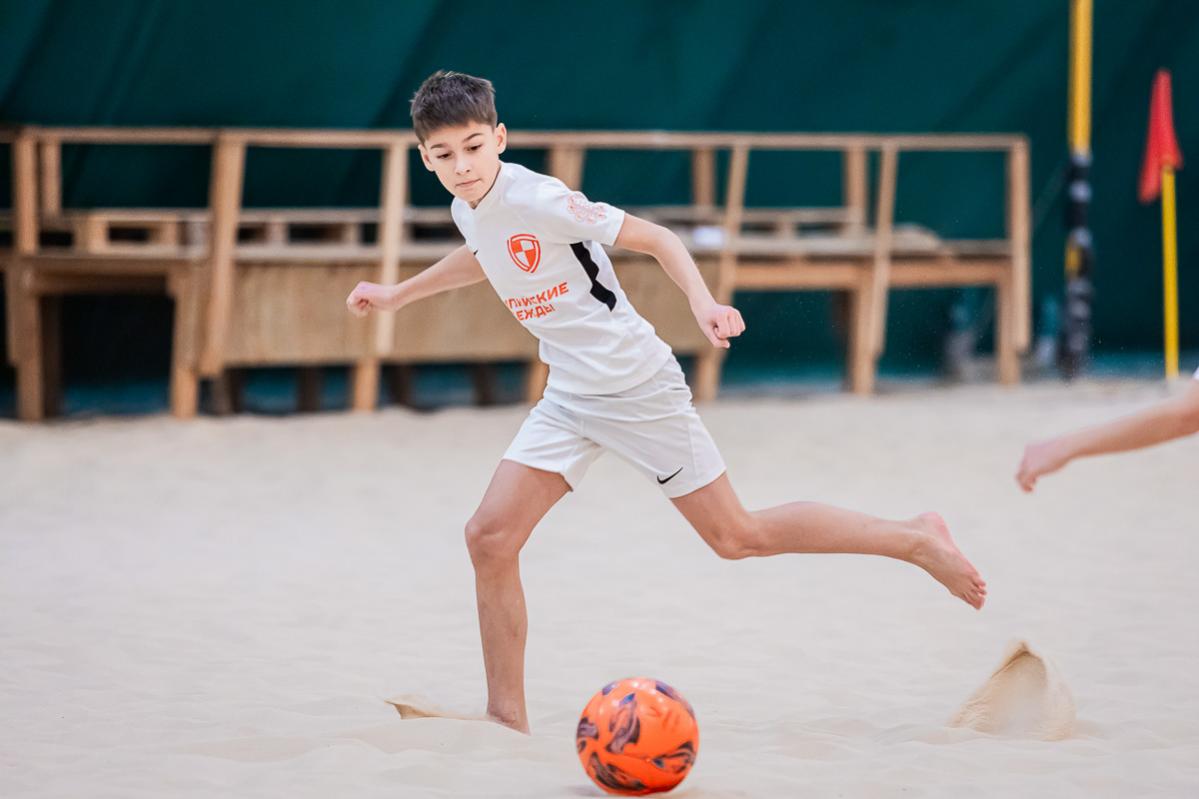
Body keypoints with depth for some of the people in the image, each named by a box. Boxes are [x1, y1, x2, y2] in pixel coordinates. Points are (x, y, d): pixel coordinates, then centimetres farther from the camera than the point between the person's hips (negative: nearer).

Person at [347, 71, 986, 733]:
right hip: (569, 396, 7)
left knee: (737, 537, -1)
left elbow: (654, 238, -18)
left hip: (635, 385, -7)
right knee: (490, 537, -5)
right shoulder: (469, 210, 2)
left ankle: (916, 540, 13)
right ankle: (507, 721, 4)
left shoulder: (538, 199, -21)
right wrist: (398, 295, 34)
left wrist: (702, 302, -33)